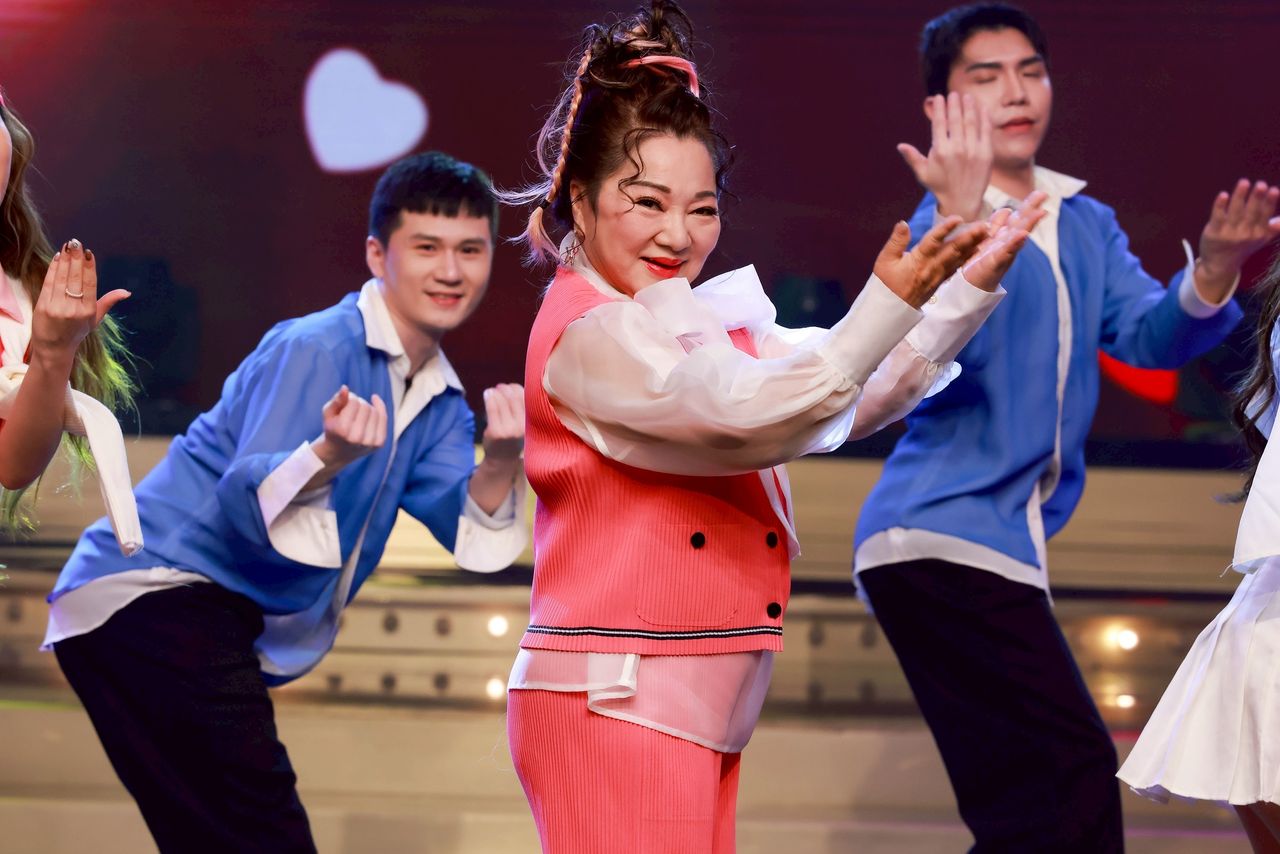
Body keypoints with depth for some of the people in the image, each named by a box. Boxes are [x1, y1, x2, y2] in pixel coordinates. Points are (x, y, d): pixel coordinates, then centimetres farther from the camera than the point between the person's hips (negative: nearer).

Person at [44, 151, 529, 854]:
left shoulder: (439, 401, 11)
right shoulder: (314, 349, -14)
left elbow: (470, 534, -2)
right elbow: (250, 504, -23)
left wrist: (501, 461, -21)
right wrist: (329, 455, -42)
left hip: (218, 623, 10)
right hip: (145, 594, -10)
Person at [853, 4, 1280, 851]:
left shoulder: (1085, 225, 15)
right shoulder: (946, 220, -7)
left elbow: (1149, 334, 1)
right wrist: (961, 222, -35)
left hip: (1005, 546, 9)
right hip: (944, 534, -9)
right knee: (1075, 777, -17)